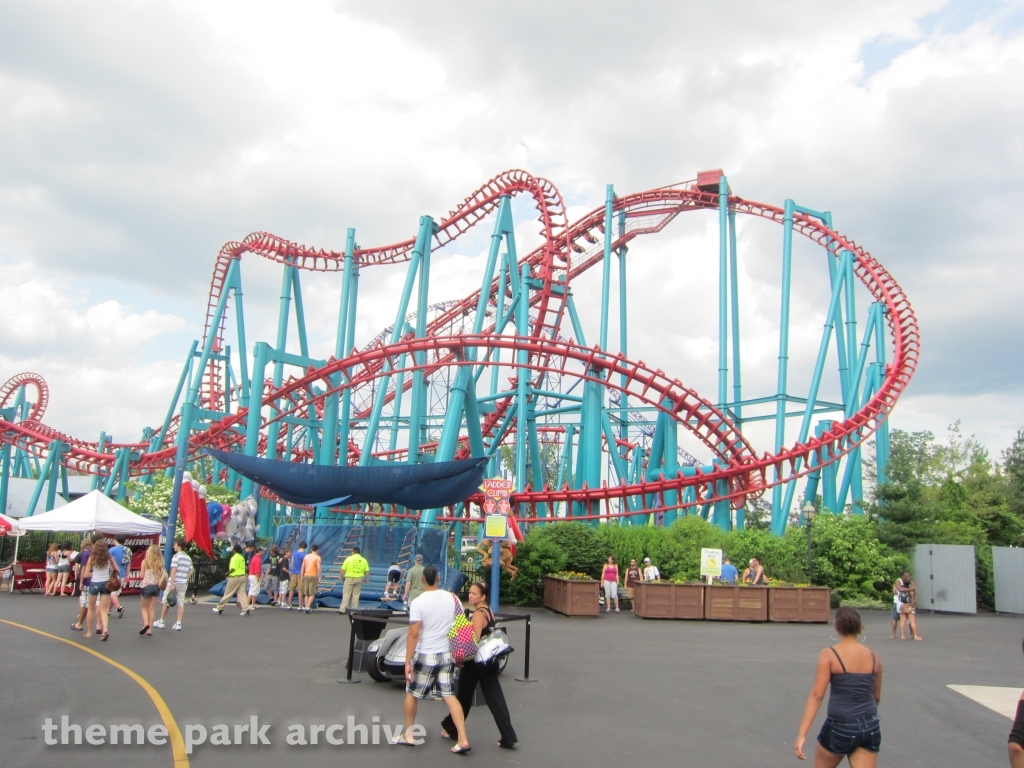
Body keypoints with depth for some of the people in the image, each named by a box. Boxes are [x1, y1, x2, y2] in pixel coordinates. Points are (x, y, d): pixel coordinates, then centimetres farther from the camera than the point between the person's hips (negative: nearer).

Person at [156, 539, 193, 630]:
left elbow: (173, 570, -17)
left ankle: (161, 622, 21)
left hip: (174, 582, -5)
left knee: (166, 602, 9)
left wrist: (171, 584, -18)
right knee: (181, 603, 4)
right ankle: (178, 624, 1)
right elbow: (190, 571, 13)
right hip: (183, 583, 6)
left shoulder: (176, 556, -11)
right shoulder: (188, 558, 11)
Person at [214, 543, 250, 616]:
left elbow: (233, 569, -18)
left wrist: (227, 573, -2)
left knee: (227, 594, 5)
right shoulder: (242, 557, 11)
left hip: (235, 577, -7)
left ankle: (219, 608, 17)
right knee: (242, 593, 4)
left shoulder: (234, 558, -12)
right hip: (242, 577, 7)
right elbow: (243, 567, 10)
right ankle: (246, 610, -5)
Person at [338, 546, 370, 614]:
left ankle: (342, 610, -1)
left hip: (349, 578, -2)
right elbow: (367, 571, 2)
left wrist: (342, 576, 10)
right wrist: (367, 578, 15)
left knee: (346, 594, 1)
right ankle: (355, 609, 12)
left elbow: (343, 569, -4)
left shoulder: (349, 558, -2)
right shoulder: (363, 560, 5)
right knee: (356, 595, 10)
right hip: (359, 578, 2)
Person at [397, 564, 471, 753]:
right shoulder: (452, 598, -1)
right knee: (450, 696, 8)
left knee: (412, 693, 17)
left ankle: (407, 735, 28)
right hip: (446, 654, 4)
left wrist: (407, 661, -13)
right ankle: (463, 739, -1)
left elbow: (413, 633, -18)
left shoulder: (418, 602, -14)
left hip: (424, 655, -4)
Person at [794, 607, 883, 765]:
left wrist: (802, 734, -15)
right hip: (871, 728, 4)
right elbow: (877, 697, 18)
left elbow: (816, 695, -15)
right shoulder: (874, 657, 4)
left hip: (840, 727, -4)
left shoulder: (829, 655, -9)